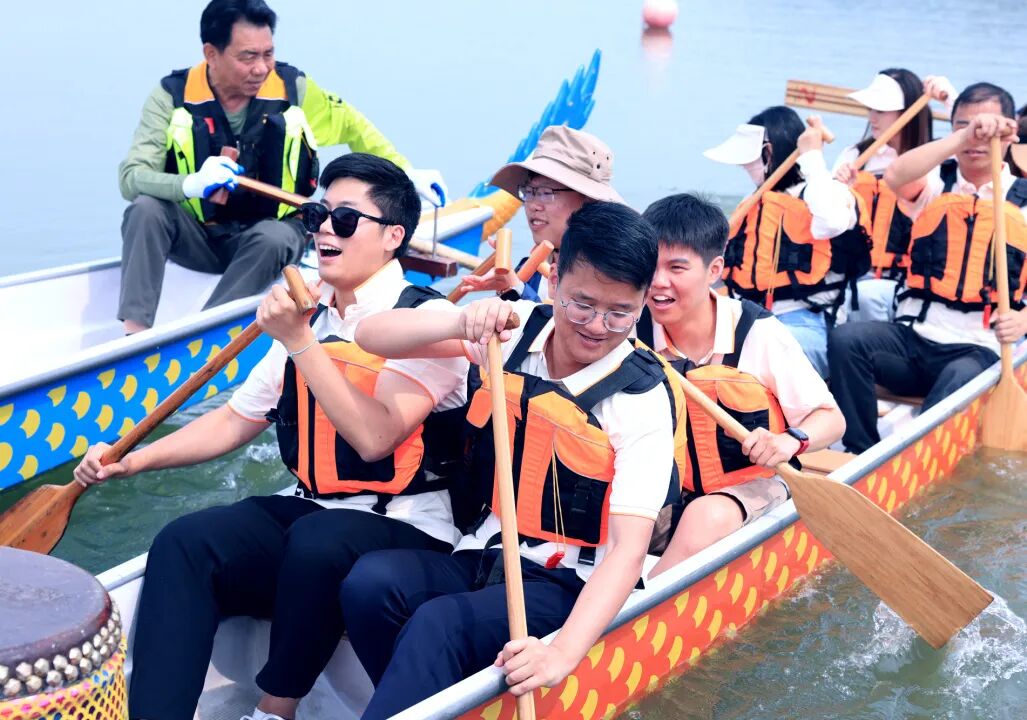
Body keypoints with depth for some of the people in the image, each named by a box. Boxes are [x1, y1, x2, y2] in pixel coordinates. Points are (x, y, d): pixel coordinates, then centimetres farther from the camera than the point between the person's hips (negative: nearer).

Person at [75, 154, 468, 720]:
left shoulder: (427, 319, -8)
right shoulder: (310, 317, 14)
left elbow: (374, 435, -22)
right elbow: (235, 420, 19)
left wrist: (301, 343, -22)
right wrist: (132, 461, 9)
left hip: (406, 529, -6)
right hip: (309, 513, 6)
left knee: (317, 542, -37)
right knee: (186, 543, -19)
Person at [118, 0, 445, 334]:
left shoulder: (294, 90, -6)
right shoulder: (172, 96, -10)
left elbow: (352, 126, 11)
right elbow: (130, 177, -17)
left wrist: (405, 173, 1)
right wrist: (191, 184, -38)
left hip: (270, 233, 0)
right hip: (196, 235, 0)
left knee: (275, 239, -34)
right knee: (145, 210, -28)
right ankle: (134, 332, -33)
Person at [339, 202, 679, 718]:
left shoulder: (643, 399, -12)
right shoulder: (518, 330, 0)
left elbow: (629, 549, -20)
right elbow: (371, 335, -4)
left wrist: (563, 653, -35)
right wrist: (461, 323, -24)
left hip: (565, 584, -5)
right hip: (483, 557, 5)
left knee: (440, 625, -32)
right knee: (370, 582, -25)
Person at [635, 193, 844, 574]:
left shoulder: (759, 333, -14)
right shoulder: (636, 334, -6)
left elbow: (831, 418, -6)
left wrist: (790, 441, -29)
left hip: (753, 486, -2)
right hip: (670, 493, 3)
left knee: (707, 518, -36)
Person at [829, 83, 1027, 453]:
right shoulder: (936, 184, 10)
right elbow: (895, 176, -17)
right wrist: (964, 137, -27)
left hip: (976, 347, -2)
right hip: (912, 336, 2)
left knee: (961, 380, -36)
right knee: (846, 338, -25)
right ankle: (862, 454, -16)